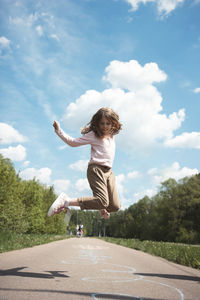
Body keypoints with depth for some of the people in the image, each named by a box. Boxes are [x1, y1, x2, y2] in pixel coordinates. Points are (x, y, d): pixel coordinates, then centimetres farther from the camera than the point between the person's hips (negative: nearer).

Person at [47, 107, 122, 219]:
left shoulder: (112, 135, 18)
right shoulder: (93, 135, 0)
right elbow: (73, 142, 2)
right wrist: (59, 130, -1)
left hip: (109, 172, 7)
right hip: (96, 169, -7)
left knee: (115, 206, 0)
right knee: (102, 201, -24)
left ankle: (102, 209, 36)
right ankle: (66, 201, -17)